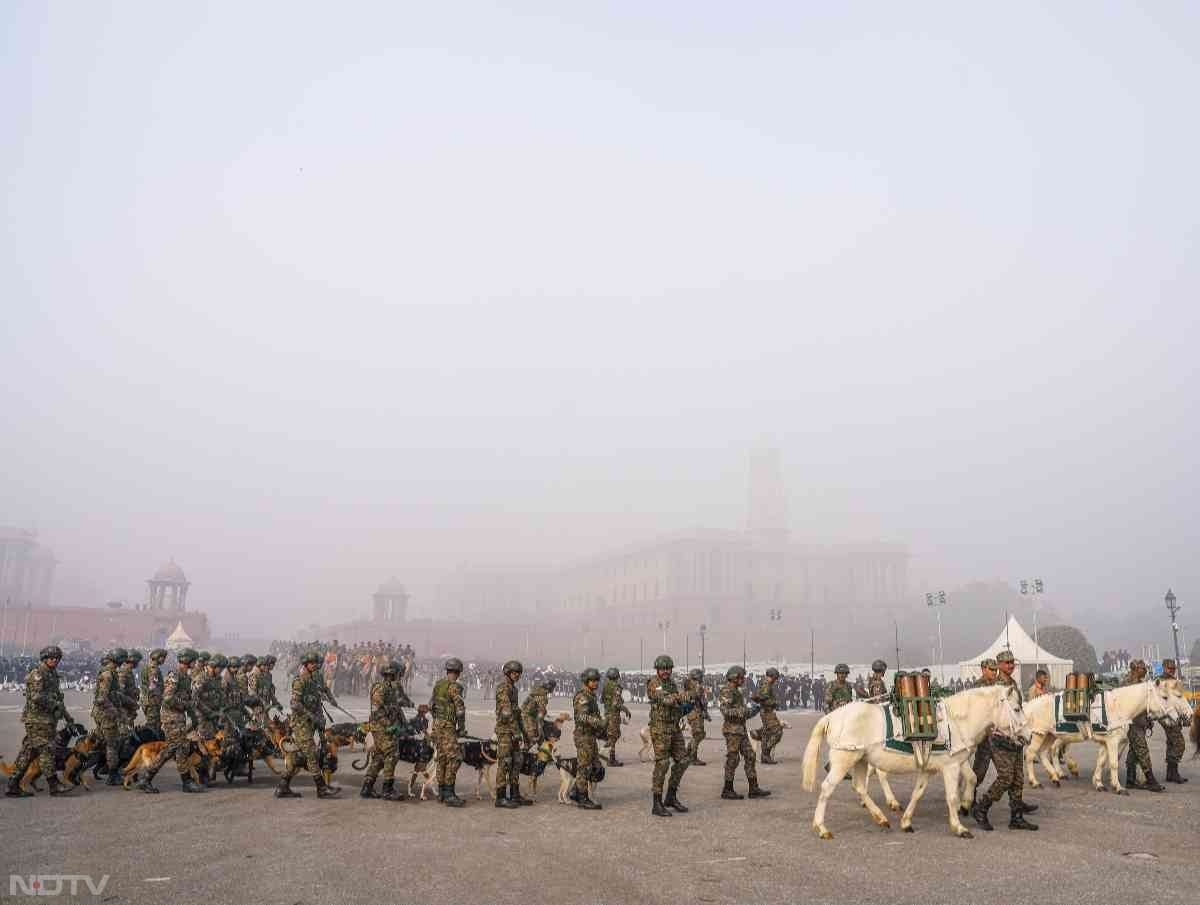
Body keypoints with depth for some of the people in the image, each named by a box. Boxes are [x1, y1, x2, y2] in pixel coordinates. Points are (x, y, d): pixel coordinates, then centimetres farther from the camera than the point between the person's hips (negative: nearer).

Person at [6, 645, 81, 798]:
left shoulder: (52, 675, 19)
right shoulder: (37, 674, -10)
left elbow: (58, 700, 24)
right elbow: (37, 697, -22)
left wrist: (70, 721, 23)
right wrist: (56, 705, -11)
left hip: (47, 720, 9)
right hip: (38, 720, -9)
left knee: (28, 753, 10)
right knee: (46, 750, -5)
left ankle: (13, 786, 14)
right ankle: (54, 785, -1)